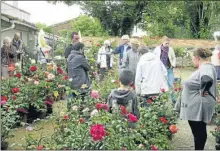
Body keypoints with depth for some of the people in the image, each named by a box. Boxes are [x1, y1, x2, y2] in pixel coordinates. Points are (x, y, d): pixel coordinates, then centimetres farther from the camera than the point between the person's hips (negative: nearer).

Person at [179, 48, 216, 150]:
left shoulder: (206, 68, -20)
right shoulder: (204, 68, 11)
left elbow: (207, 80, -41)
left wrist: (202, 92, -27)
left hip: (198, 107, -10)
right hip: (196, 107, 10)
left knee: (198, 131, -1)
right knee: (199, 131, 17)